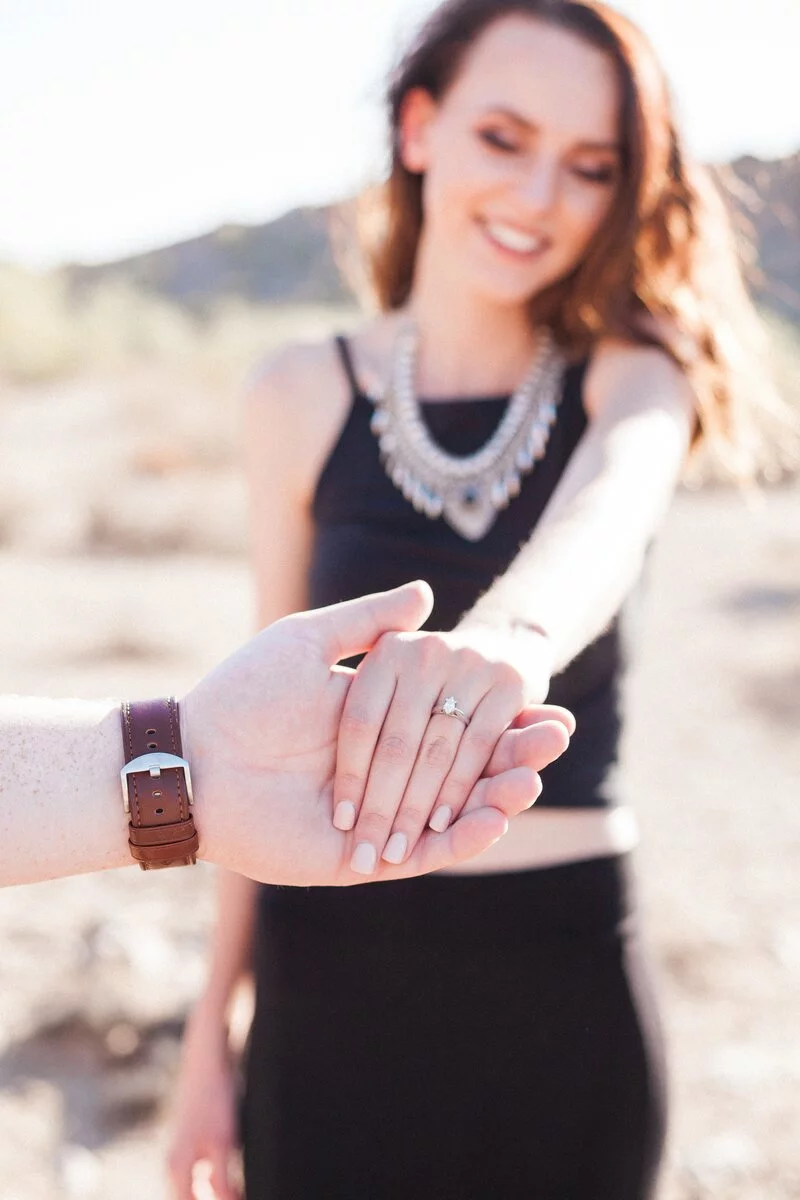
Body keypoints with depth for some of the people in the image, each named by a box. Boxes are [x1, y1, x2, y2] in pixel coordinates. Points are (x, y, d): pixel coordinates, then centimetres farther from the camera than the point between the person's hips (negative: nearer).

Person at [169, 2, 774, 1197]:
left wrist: (509, 639, -51)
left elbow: (609, 512, -27)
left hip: (568, 974, 0)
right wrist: (212, 1020, 0)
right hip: (334, 972, 0)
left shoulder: (633, 380, -3)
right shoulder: (305, 399, -1)